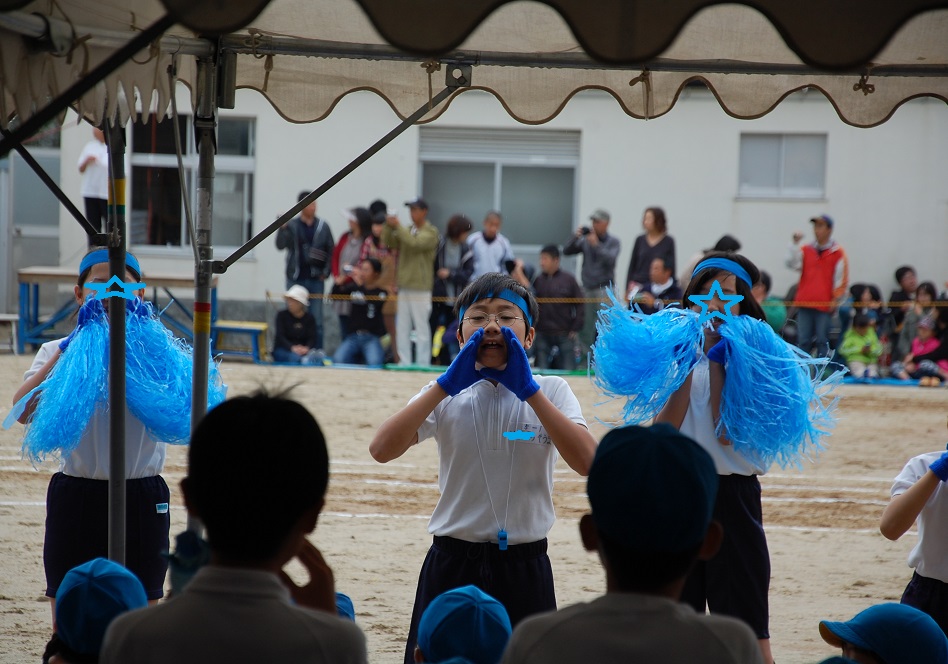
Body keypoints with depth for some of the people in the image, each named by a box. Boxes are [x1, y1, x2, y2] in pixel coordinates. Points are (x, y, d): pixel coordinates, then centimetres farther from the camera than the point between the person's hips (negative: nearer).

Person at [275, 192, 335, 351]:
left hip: (316, 280, 1)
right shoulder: (291, 225, 1)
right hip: (295, 280, -1)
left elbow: (331, 251, 10)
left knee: (316, 319, 1)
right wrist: (282, 228, -26)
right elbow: (280, 245, -11)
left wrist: (326, 272, 1)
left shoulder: (322, 226, 6)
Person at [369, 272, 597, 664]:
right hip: (452, 565, 0)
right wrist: (446, 385, -15)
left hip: (524, 570, 0)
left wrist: (528, 390, -16)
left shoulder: (551, 392, 3)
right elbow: (382, 449, -12)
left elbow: (587, 462, -15)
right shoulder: (448, 394, 5)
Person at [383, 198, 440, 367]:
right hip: (404, 285, 7)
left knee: (421, 326, -4)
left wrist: (398, 226, -16)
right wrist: (389, 226, -7)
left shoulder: (431, 232, -4)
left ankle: (423, 363, -2)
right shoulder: (407, 231, 15)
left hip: (420, 287, -7)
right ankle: (404, 362, 10)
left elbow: (415, 243, -19)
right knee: (402, 327, 6)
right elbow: (389, 242, 9)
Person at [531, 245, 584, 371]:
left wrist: (575, 329, -2)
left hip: (565, 336, -1)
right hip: (542, 335, 1)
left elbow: (579, 304, 2)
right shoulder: (538, 281, 2)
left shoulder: (568, 280, -1)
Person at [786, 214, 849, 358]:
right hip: (805, 303, 3)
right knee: (803, 341, 0)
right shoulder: (805, 250, 13)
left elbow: (841, 280, 2)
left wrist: (836, 300, -4)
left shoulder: (837, 253, 3)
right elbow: (792, 264, -1)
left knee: (822, 341, -2)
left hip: (825, 306, -3)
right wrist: (795, 243, -6)